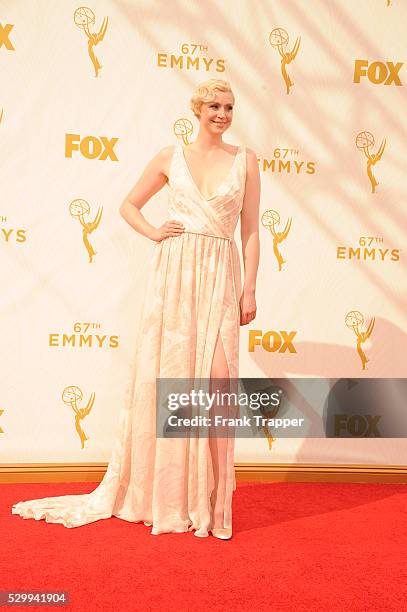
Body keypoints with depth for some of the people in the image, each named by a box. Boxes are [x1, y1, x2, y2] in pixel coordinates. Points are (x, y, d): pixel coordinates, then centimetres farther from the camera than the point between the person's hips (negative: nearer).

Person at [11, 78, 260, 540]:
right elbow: (129, 204, 18)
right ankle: (157, 493, 17)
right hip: (173, 273, 0)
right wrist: (154, 234, 1)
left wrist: (250, 288, 0)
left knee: (212, 381, -4)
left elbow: (251, 229, 6)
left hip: (220, 277, 0)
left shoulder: (245, 160, 9)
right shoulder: (171, 157, 9)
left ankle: (206, 498, 9)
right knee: (163, 375, 3)